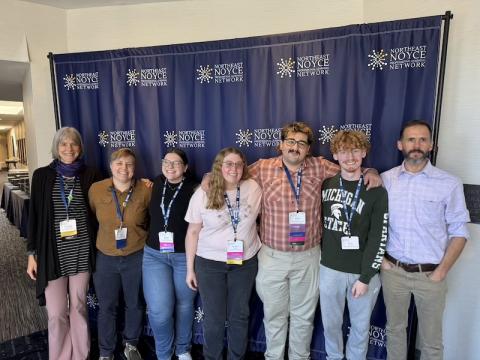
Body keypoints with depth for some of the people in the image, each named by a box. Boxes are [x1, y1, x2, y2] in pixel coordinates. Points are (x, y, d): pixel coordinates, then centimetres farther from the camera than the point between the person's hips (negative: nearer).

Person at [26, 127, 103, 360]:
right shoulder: (42, 175, 1)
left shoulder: (91, 175, 1)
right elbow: (34, 215, 3)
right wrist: (31, 253, 2)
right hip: (52, 252, 0)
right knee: (57, 313, 5)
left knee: (79, 307, 13)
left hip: (81, 251, 1)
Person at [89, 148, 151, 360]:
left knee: (135, 304, 17)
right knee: (106, 307, 14)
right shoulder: (96, 189, -8)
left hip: (136, 257, 0)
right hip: (105, 258, 1)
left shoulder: (146, 191, -12)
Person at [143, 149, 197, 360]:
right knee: (159, 309, -3)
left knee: (184, 305, 14)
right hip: (154, 255, 2)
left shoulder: (194, 189, -9)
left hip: (185, 256, -2)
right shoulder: (156, 184, 4)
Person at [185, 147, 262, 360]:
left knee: (240, 316, 17)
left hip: (245, 263, 2)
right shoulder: (203, 194, -10)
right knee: (214, 319, 12)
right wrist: (190, 268, -1)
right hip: (210, 263, -1)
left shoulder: (254, 188, -7)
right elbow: (193, 232, -3)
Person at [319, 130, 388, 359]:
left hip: (363, 272, -2)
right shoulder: (326, 184, -1)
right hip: (329, 268, 3)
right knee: (330, 322, 18)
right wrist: (319, 255, 7)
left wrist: (365, 277, -11)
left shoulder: (376, 191, -9)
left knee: (360, 325, 15)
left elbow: (378, 238, -10)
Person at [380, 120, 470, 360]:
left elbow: (459, 231, -3)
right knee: (394, 329, 19)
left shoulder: (449, 184, -7)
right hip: (392, 270, 1)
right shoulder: (385, 179, -2)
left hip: (430, 274, -1)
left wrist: (442, 271, -9)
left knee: (431, 340, 14)